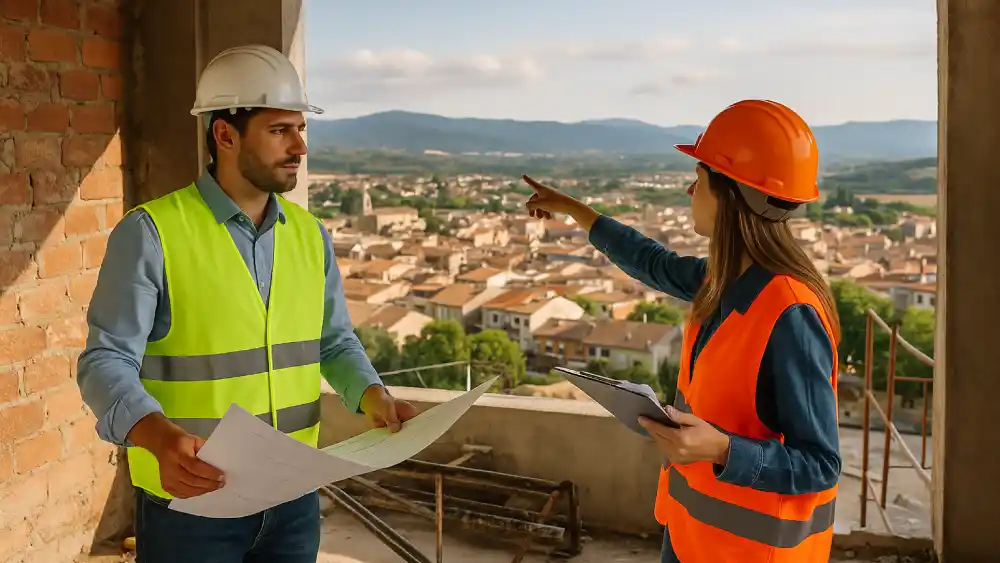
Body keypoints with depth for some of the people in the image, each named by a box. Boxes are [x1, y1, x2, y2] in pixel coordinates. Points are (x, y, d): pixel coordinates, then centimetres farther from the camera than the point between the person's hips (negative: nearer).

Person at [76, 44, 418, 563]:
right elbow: (107, 362, -14)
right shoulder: (150, 233, -12)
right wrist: (160, 437, -31)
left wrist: (371, 395, -8)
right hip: (190, 505, -4)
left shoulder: (310, 235, 4)